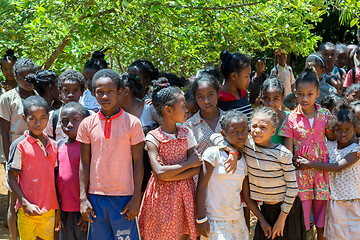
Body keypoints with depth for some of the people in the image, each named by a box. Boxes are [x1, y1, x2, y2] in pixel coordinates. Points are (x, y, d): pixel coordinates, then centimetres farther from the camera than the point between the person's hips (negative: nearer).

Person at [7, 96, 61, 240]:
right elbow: (11, 178, -6)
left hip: (49, 210, 5)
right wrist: (26, 204, -14)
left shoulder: (53, 145, 9)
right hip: (28, 210, -5)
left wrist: (57, 209, 13)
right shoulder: (20, 145, -7)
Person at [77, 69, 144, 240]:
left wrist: (136, 199, -6)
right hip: (96, 197, 2)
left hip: (124, 197, -2)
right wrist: (83, 198, 1)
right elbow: (84, 163, 7)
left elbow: (138, 163, -1)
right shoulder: (87, 125, 4)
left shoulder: (132, 123, -2)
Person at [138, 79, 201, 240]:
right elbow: (160, 173, -19)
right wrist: (189, 163, -12)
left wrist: (171, 175, -16)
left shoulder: (186, 133, 4)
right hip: (162, 195, -4)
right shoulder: (153, 137, -9)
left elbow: (198, 168, -3)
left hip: (184, 194, 4)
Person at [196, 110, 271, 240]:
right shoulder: (213, 153, -9)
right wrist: (201, 218, -13)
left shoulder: (244, 160, 9)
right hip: (215, 221, -6)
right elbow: (202, 186, -10)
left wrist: (262, 220, 12)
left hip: (238, 219, 6)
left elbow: (247, 196, 15)